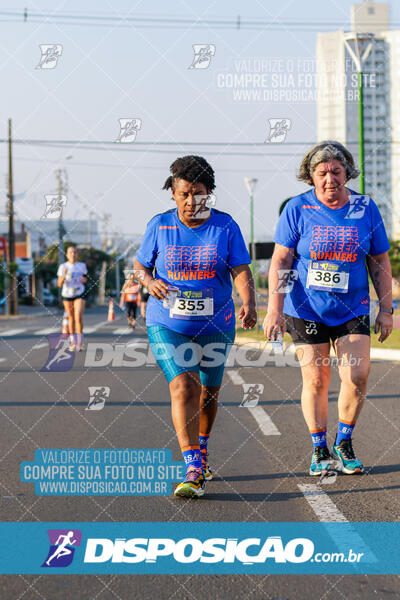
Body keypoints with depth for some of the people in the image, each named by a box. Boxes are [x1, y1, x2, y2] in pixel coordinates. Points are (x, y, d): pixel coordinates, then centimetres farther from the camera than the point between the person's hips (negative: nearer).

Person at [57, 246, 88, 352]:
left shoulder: (82, 265, -2)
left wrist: (84, 280, -11)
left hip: (80, 294, -1)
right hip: (67, 295, 1)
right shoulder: (63, 266, -7)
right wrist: (64, 276, -26)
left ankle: (79, 342, -5)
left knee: (78, 318, -15)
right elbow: (59, 284, -8)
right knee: (71, 318, 11)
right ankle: (72, 341, 24)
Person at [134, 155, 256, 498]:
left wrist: (249, 304, -29)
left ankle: (201, 450, 42)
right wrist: (150, 282, -16)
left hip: (216, 325, 2)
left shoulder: (226, 226, -5)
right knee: (182, 387, -18)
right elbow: (141, 264, 7)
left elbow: (241, 271, -10)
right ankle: (192, 470, -21)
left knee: (209, 392, 16)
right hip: (168, 325, -1)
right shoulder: (159, 226, -3)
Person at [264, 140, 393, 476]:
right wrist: (275, 309, -14)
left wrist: (386, 310, 3)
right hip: (307, 310, -1)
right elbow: (280, 261, -6)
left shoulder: (366, 209, 0)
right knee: (315, 380, 1)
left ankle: (344, 444, 11)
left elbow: (380, 263, 6)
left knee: (357, 377, -10)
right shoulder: (297, 209, -6)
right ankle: (320, 450, 17)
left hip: (352, 309, 1)